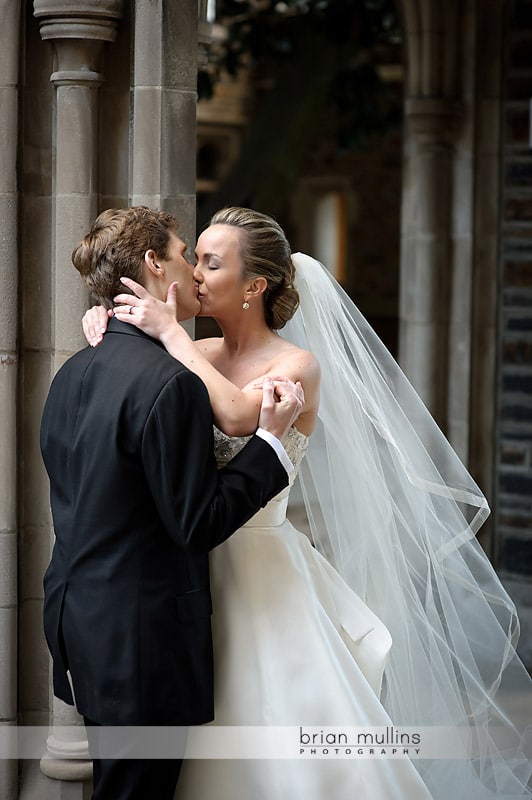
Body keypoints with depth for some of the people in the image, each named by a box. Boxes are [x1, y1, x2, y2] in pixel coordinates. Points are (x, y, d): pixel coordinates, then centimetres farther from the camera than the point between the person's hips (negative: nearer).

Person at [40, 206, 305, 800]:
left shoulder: (71, 374, 8)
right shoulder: (170, 383, -19)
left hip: (75, 622, 9)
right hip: (141, 642, -9)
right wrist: (271, 436, -13)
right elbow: (197, 524, -17)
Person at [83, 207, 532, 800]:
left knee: (279, 747, 0)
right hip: (198, 568, 5)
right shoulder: (201, 356, 4)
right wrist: (104, 328, -10)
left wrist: (169, 331, -24)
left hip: (262, 570, -5)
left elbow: (237, 417, -31)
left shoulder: (298, 365, -12)